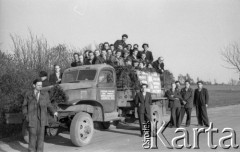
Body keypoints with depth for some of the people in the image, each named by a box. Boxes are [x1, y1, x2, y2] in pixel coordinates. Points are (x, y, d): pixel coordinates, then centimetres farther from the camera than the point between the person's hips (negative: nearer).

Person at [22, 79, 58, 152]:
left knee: (41, 134, 3)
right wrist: (26, 116, -8)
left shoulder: (45, 94, 3)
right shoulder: (28, 94, 0)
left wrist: (53, 112, -11)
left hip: (42, 117, 1)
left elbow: (48, 105, 5)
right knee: (32, 134, 0)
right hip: (32, 118, -1)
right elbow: (24, 106, 5)